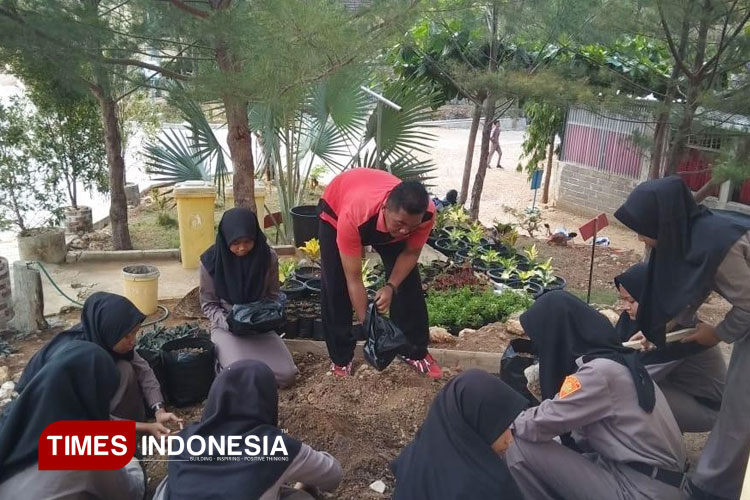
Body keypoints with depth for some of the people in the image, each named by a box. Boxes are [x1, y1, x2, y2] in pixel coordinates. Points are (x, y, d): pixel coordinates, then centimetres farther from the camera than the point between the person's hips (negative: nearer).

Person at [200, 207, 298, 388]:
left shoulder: (268, 257, -8)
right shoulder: (211, 260, -13)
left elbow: (273, 295, 5)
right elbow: (208, 304, -2)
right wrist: (227, 322, -20)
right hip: (226, 327, -2)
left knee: (286, 376, -17)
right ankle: (222, 356, 7)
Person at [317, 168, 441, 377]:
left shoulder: (425, 213, -37)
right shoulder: (353, 216, -47)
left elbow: (411, 253, -15)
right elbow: (354, 280, -38)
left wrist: (391, 287, -29)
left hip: (385, 220, 3)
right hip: (336, 208, -3)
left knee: (408, 281, -3)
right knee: (336, 287, -10)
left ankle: (415, 350, 15)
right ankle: (340, 357, 9)